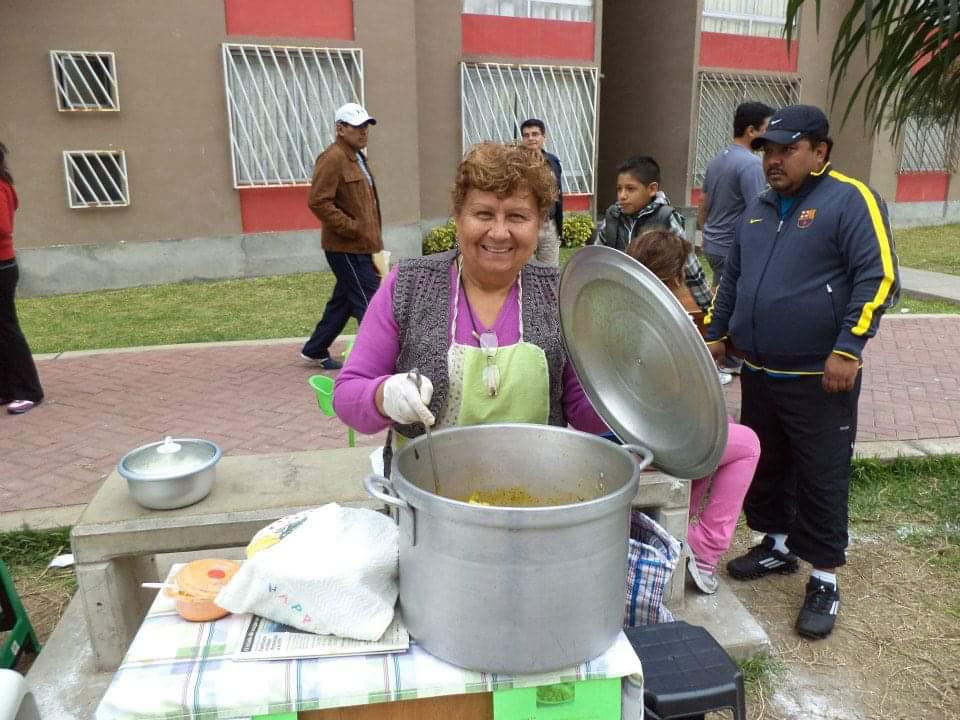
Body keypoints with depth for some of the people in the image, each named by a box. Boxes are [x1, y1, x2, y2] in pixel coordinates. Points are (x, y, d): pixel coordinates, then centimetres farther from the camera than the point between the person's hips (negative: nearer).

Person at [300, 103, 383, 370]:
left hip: (360, 247, 10)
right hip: (346, 248, -10)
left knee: (343, 300, 17)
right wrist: (352, 228, -20)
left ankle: (315, 350, 30)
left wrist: (372, 236, 18)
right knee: (370, 303, -8)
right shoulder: (332, 158, -14)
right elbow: (318, 202, -21)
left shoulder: (357, 158, 18)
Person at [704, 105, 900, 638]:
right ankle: (777, 546, 36)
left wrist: (848, 349, -21)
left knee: (822, 479, 3)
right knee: (765, 467, 17)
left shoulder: (850, 200, -9)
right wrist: (717, 333, 17)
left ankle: (824, 580, 17)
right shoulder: (760, 208, 13)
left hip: (820, 379, -7)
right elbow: (733, 278, 21)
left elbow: (879, 278, -15)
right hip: (759, 374, 7)